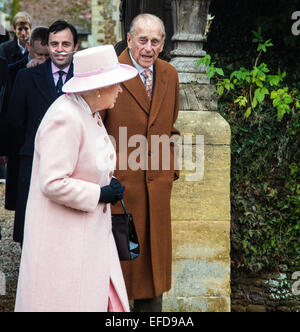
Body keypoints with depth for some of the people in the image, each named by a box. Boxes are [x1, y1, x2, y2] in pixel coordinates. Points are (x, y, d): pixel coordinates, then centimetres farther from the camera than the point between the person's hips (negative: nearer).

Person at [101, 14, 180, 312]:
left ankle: (150, 306, 30)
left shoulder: (169, 75, 7)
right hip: (119, 183, -5)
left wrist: (172, 168, 11)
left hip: (157, 185, 5)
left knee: (154, 251, 15)